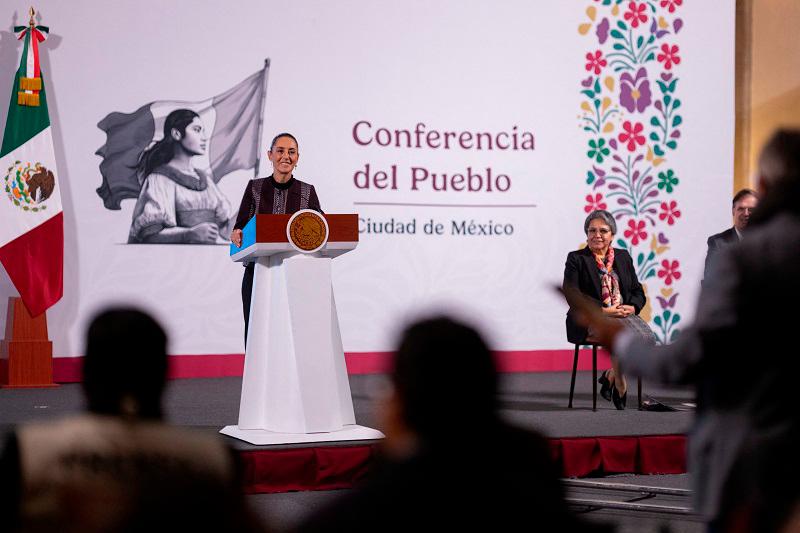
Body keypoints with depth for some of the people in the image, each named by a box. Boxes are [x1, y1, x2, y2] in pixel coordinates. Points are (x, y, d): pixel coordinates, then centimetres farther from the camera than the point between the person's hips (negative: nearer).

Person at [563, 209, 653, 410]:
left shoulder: (623, 257, 18)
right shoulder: (576, 259, 4)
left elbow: (638, 292, 15)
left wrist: (631, 307, -9)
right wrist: (604, 310, -19)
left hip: (624, 315, 5)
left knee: (646, 336, -27)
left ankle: (611, 375, -6)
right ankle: (620, 382, -10)